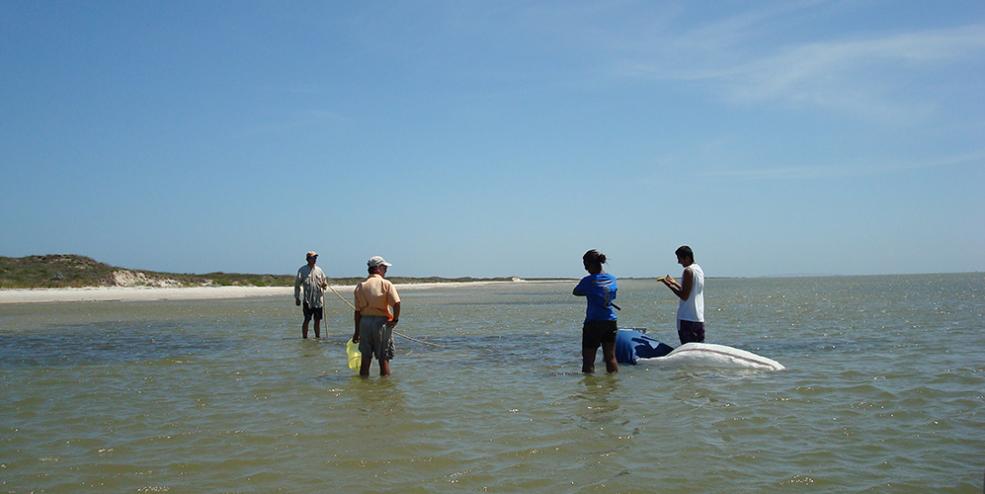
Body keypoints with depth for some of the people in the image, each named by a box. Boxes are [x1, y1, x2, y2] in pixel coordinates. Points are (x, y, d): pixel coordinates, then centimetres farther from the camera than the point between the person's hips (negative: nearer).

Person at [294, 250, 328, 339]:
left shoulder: (319, 270, 12)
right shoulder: (302, 270, 0)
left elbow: (324, 283, 17)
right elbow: (297, 285, 2)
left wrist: (324, 285, -7)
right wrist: (297, 298, -3)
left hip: (319, 299, 4)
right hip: (308, 300, -4)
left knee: (318, 320, 7)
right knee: (307, 320, -5)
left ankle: (318, 337, 15)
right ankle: (304, 338, 0)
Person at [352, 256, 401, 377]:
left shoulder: (360, 285, 6)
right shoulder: (386, 284, -7)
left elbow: (357, 310, 7)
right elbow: (396, 303, -20)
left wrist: (357, 331, 12)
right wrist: (395, 319, -5)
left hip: (364, 322, 4)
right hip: (381, 322, -4)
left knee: (365, 358, 12)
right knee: (384, 358, 5)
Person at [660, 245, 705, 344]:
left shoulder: (688, 271, -12)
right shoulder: (699, 270, 15)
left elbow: (684, 296, -17)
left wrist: (669, 285, -10)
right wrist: (675, 283, 23)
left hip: (687, 319, -9)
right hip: (699, 319, 9)